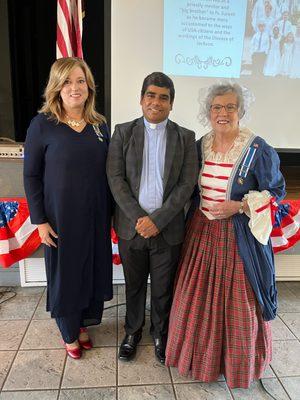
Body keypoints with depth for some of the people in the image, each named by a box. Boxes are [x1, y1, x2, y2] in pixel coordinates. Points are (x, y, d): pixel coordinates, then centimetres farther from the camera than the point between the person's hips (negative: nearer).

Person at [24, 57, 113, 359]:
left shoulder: (100, 125, 3)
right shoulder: (42, 124, -8)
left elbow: (107, 172, 7)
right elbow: (31, 175, -6)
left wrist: (112, 211, 7)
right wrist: (40, 220, -9)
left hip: (96, 215, 4)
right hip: (61, 216, -3)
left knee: (92, 271, 15)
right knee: (65, 274, 12)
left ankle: (83, 323, 42)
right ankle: (69, 333, 38)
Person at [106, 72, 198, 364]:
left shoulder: (185, 137, 1)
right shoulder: (123, 132, 2)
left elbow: (187, 184, -5)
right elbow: (115, 178, -5)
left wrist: (157, 220, -14)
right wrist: (138, 218, -14)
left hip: (168, 228, 0)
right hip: (132, 226, 1)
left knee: (163, 288, 15)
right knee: (134, 285, 18)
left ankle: (160, 334, 41)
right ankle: (132, 331, 42)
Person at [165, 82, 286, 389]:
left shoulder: (258, 150, -12)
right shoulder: (199, 146, 4)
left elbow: (275, 191, -4)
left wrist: (239, 206, -17)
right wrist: (198, 213, 6)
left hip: (239, 236, -4)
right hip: (201, 233, 5)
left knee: (237, 300, 10)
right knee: (199, 297, 15)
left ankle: (238, 362, 38)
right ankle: (199, 353, 41)